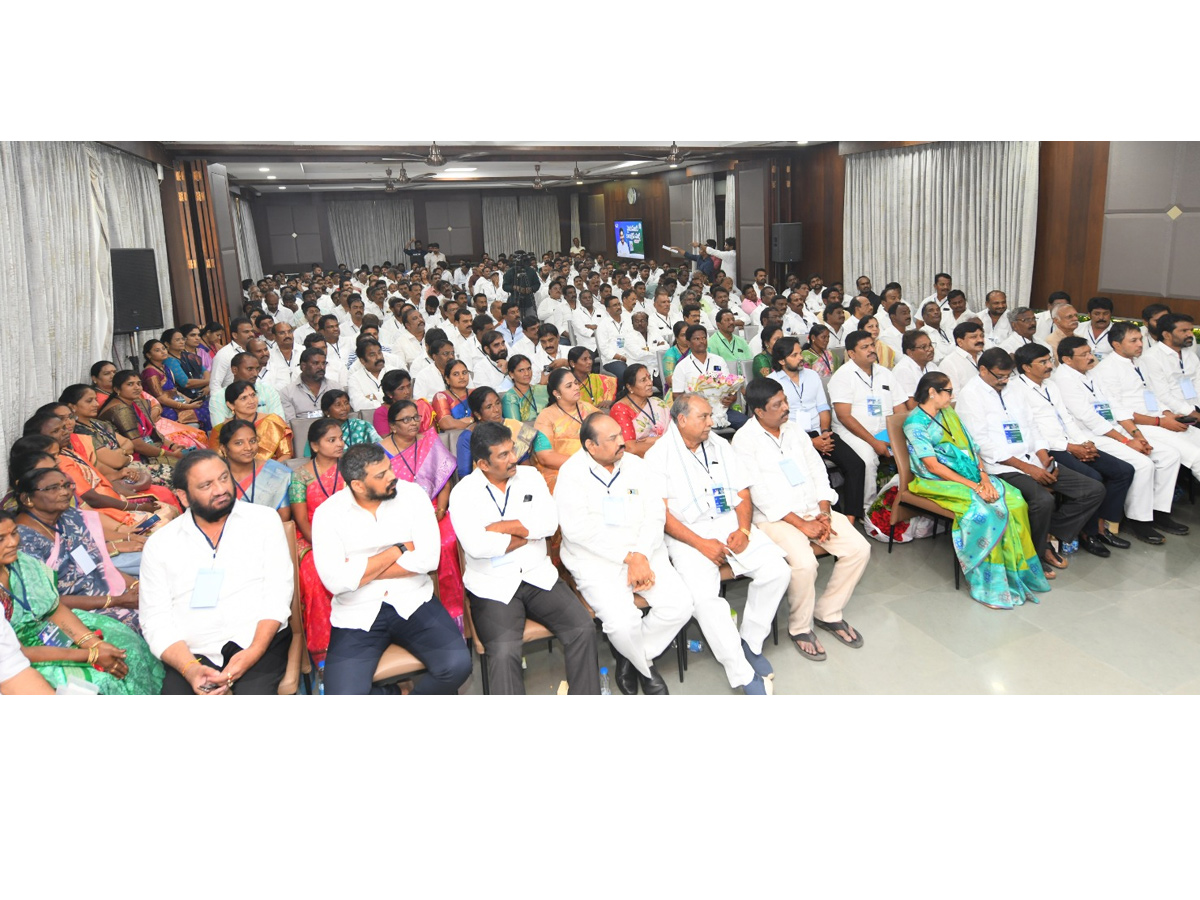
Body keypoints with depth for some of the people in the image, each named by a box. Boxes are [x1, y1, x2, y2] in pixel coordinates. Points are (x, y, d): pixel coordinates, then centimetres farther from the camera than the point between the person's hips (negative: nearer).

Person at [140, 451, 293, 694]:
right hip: (193, 654, 1)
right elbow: (156, 619, 3)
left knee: (255, 693, -30)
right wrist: (189, 668, -15)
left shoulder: (264, 519, 6)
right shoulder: (159, 544, 9)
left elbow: (278, 592, -1)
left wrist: (254, 652, -16)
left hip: (259, 641, -1)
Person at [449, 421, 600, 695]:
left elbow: (550, 522, -7)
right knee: (504, 651, -26)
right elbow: (476, 546, -21)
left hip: (538, 577, 4)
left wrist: (501, 527, -13)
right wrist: (527, 532, -9)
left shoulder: (530, 476, 6)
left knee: (583, 628, -13)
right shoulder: (464, 493, -6)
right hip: (492, 587, -4)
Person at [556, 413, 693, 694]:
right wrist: (629, 556, -17)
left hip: (645, 553, 5)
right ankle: (646, 667, 9)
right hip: (595, 560, -4)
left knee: (680, 605, -16)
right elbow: (578, 529, -16)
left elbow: (655, 514, 2)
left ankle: (631, 657, 8)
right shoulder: (572, 473, -6)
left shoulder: (635, 465, 9)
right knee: (622, 622, -26)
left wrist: (642, 557, -14)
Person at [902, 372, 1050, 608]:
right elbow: (933, 466, -15)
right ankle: (989, 584, -21)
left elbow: (972, 448, 11)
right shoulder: (915, 422, -8)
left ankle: (1019, 569, -10)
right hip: (937, 483, -7)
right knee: (983, 509, -31)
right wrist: (973, 485, -18)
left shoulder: (948, 414, 16)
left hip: (970, 477, 7)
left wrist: (984, 478, -7)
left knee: (1014, 499, -16)